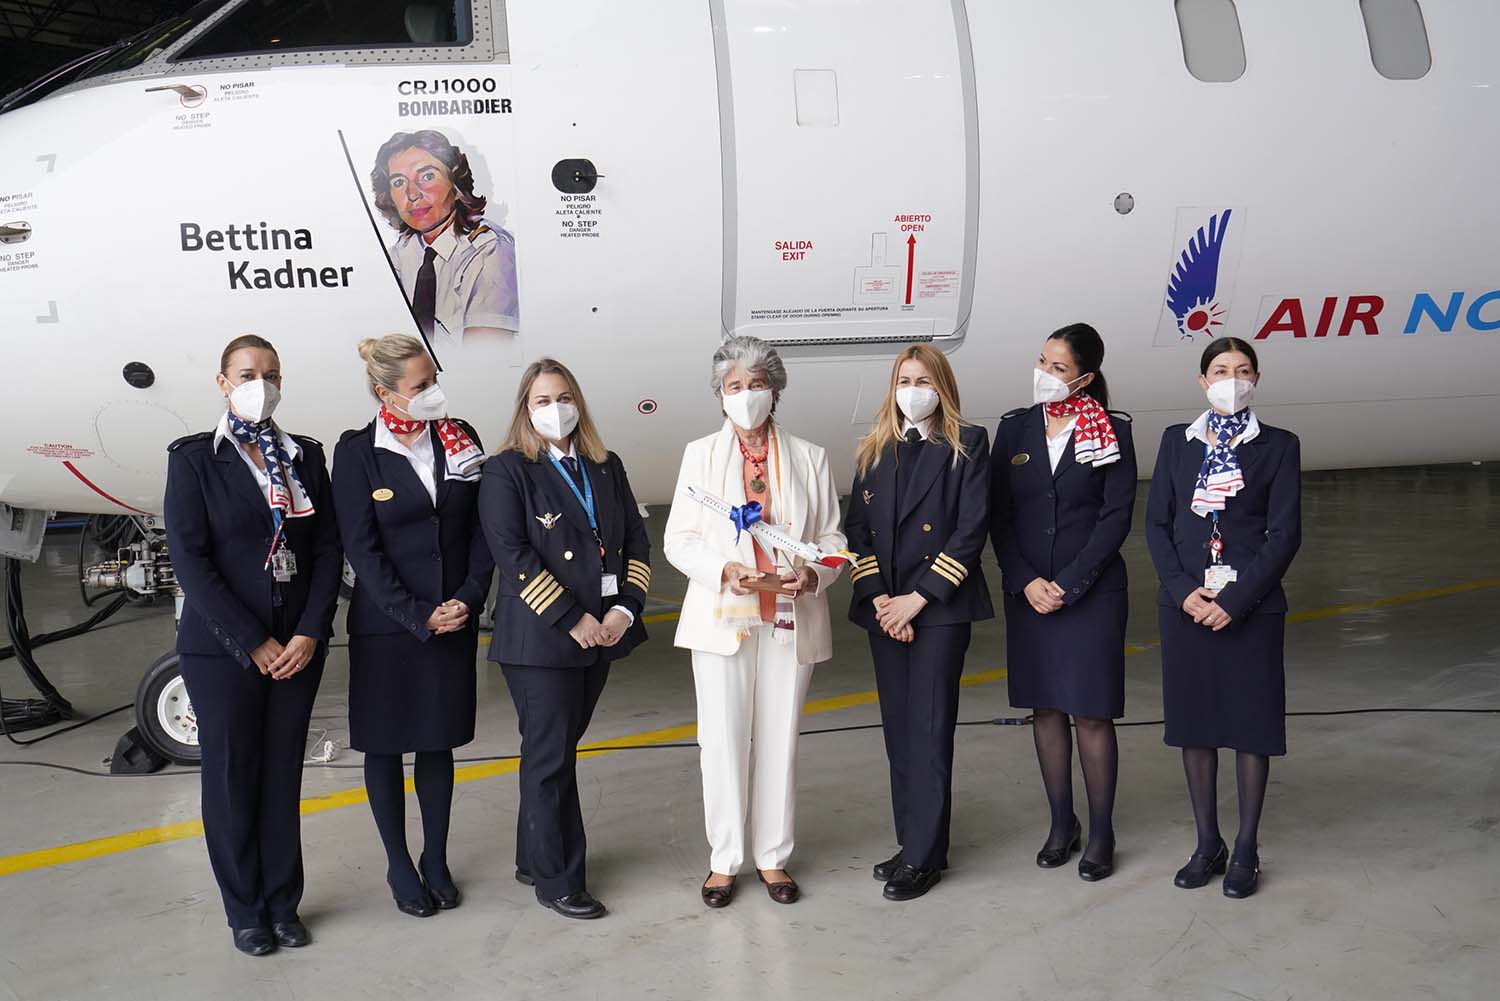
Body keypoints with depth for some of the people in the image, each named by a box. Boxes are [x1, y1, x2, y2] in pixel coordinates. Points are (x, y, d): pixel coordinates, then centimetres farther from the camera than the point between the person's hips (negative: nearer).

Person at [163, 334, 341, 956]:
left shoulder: (305, 456, 8)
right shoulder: (194, 459, -4)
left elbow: (327, 551, 4)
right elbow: (190, 560, -10)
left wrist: (309, 634, -9)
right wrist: (253, 645, -15)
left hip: (297, 647, 3)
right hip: (223, 650, -3)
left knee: (283, 775, 10)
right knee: (232, 776, 6)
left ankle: (283, 903, 22)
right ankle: (245, 911, 20)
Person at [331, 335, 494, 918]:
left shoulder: (458, 439, 1)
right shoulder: (357, 453, -9)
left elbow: (481, 528, 3)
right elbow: (361, 549, -11)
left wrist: (469, 598, -9)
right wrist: (418, 616, -15)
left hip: (454, 622, 3)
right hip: (386, 626, -3)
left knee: (438, 742, 13)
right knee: (385, 745, 8)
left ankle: (436, 860, 27)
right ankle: (399, 866, 23)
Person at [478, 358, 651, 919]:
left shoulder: (606, 468, 12)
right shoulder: (506, 472, -4)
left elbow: (636, 542, 10)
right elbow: (513, 555, -13)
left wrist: (625, 609, -5)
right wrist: (572, 619, -17)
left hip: (601, 636, 5)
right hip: (540, 640, -5)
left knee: (558, 749, 14)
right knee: (551, 758, 0)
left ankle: (534, 859, 28)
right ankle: (558, 880, 11)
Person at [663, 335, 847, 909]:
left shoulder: (810, 458, 8)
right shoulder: (700, 454, 6)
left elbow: (833, 538, 7)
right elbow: (679, 539, 2)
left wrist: (812, 574, -15)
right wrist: (725, 570, -17)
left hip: (790, 619, 1)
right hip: (723, 619, -1)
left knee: (779, 740, 6)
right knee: (723, 742, 1)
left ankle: (773, 857, 20)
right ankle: (724, 860, 15)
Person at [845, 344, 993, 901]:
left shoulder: (967, 445, -1)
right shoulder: (875, 451, 11)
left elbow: (972, 529, -9)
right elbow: (856, 527, 7)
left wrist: (919, 597, -13)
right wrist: (878, 597, -7)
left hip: (939, 608, -5)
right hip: (884, 608, 5)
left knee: (930, 728, -4)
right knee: (898, 728, 10)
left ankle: (924, 855, 4)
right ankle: (912, 842, 21)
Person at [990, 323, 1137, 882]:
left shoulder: (1112, 431, -3)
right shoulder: (1015, 428, 6)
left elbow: (1116, 516, -7)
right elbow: (999, 514, 4)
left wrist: (1067, 584, -13)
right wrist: (1026, 581, -8)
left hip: (1091, 592, -3)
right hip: (1028, 592, 4)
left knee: (1091, 712, 0)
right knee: (1045, 709, 10)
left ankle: (1101, 834, 12)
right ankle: (1061, 824, 22)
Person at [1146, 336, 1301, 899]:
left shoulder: (1278, 446, 0)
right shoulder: (1177, 441, 8)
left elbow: (1285, 533, -5)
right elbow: (1156, 523, 5)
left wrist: (1235, 600, -13)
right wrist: (1184, 591, -9)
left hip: (1251, 608, -2)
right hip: (1185, 604, 3)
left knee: (1251, 723, 3)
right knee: (1193, 721, 7)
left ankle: (1246, 850, 15)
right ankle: (1207, 843, 20)